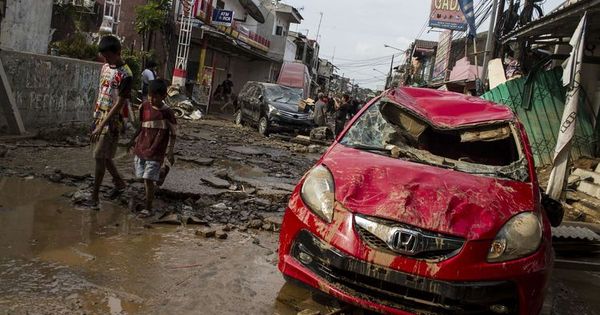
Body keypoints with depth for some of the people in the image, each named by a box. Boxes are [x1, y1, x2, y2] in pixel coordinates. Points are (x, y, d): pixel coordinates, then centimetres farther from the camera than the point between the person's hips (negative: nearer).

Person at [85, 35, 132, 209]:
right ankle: (119, 183, 34)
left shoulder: (125, 75, -18)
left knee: (100, 158, -6)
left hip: (111, 121, -8)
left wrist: (101, 126, -23)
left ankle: (95, 197, 1)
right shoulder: (105, 67, 8)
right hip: (99, 117, 8)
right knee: (103, 156, 15)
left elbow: (119, 104, -21)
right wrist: (96, 118, 17)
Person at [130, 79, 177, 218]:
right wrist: (134, 141, 16)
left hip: (156, 153, -5)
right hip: (141, 149, 5)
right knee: (144, 178, 14)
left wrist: (169, 152, -6)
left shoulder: (167, 113, -12)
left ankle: (148, 209, 2)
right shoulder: (144, 106, 1)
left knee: (148, 179, -8)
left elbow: (173, 133, -5)